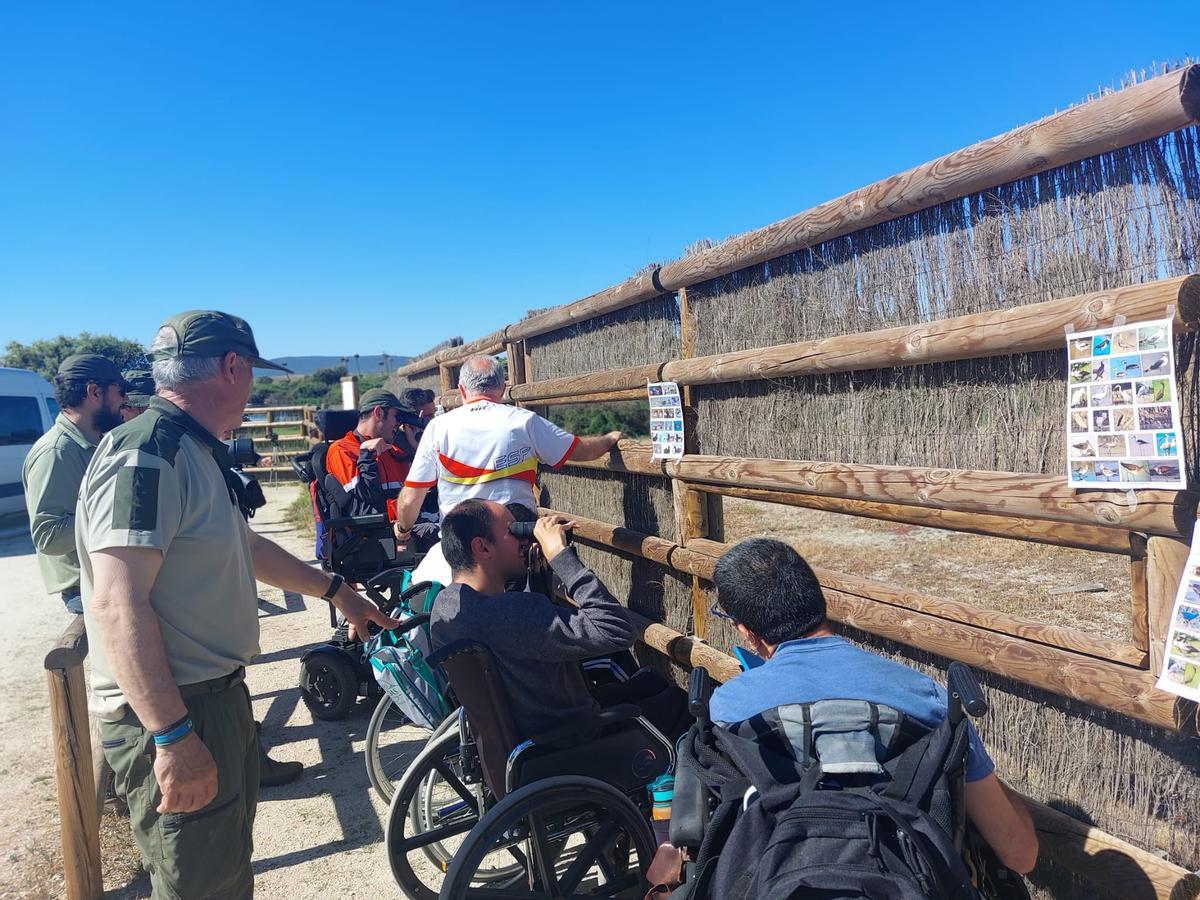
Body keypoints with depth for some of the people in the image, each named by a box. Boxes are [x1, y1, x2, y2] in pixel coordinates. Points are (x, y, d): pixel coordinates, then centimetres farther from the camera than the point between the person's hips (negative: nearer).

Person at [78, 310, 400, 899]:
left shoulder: (197, 453, 11)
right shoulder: (145, 455, -22)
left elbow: (247, 547, 23)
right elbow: (117, 605, -29)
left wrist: (335, 591, 27)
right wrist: (173, 736, -29)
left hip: (216, 692, 10)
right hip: (170, 715, -10)